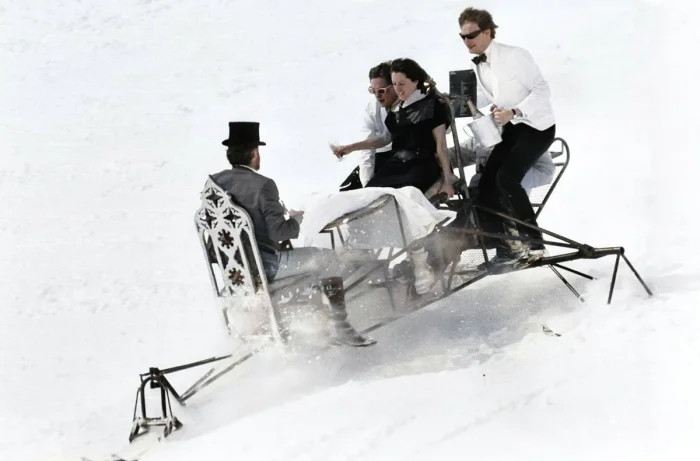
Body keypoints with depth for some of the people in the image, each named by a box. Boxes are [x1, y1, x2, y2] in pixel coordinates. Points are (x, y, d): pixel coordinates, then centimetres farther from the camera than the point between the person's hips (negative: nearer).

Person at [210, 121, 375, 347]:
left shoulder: (215, 182, -1)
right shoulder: (262, 185, -20)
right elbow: (279, 232, -25)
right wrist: (297, 218, -2)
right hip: (264, 266, -8)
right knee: (329, 259, 7)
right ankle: (341, 329, 9)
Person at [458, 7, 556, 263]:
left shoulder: (515, 55, -19)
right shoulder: (478, 65, 4)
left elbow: (542, 88, -19)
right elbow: (482, 98, 15)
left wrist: (514, 112, -29)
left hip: (537, 125, -8)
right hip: (512, 127, 8)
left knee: (507, 178, -24)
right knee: (486, 184, -4)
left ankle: (533, 241, -12)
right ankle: (506, 247, 4)